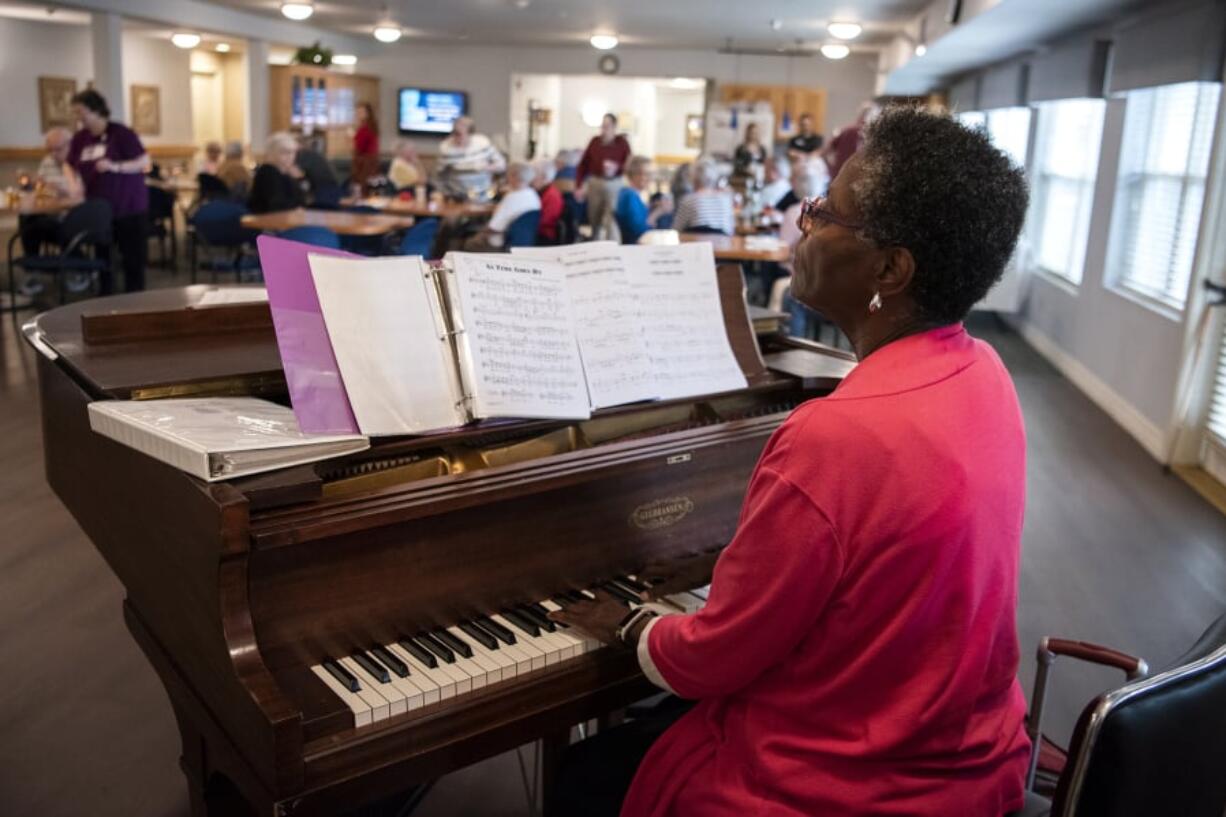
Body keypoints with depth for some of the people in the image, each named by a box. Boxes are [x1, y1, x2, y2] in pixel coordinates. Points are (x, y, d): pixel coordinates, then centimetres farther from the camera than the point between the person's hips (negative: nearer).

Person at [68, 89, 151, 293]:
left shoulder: (121, 133, -10)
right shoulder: (79, 138, 7)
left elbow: (144, 162, -12)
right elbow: (72, 167, 12)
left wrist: (115, 166, -24)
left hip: (129, 207, -5)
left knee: (133, 257, -1)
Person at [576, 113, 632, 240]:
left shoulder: (622, 142, -2)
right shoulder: (595, 141, 3)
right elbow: (583, 165, 4)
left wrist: (616, 168, -23)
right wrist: (579, 186, -2)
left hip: (614, 185, -3)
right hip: (594, 184, 3)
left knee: (611, 222, -9)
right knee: (594, 221, 10)